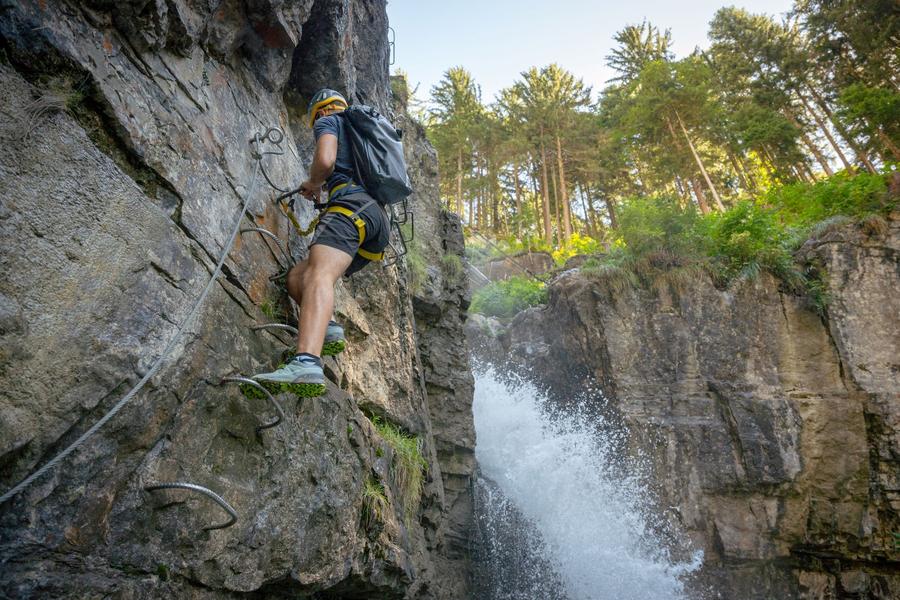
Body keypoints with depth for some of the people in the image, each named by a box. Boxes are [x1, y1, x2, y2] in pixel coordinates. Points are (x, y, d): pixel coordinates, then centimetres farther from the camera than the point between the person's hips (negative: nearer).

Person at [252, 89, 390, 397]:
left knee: (319, 274, -32)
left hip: (352, 205, -9)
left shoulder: (328, 120, 14)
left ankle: (307, 364, -53)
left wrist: (313, 183, 14)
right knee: (296, 277, 13)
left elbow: (325, 160, -7)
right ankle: (328, 329, -9)